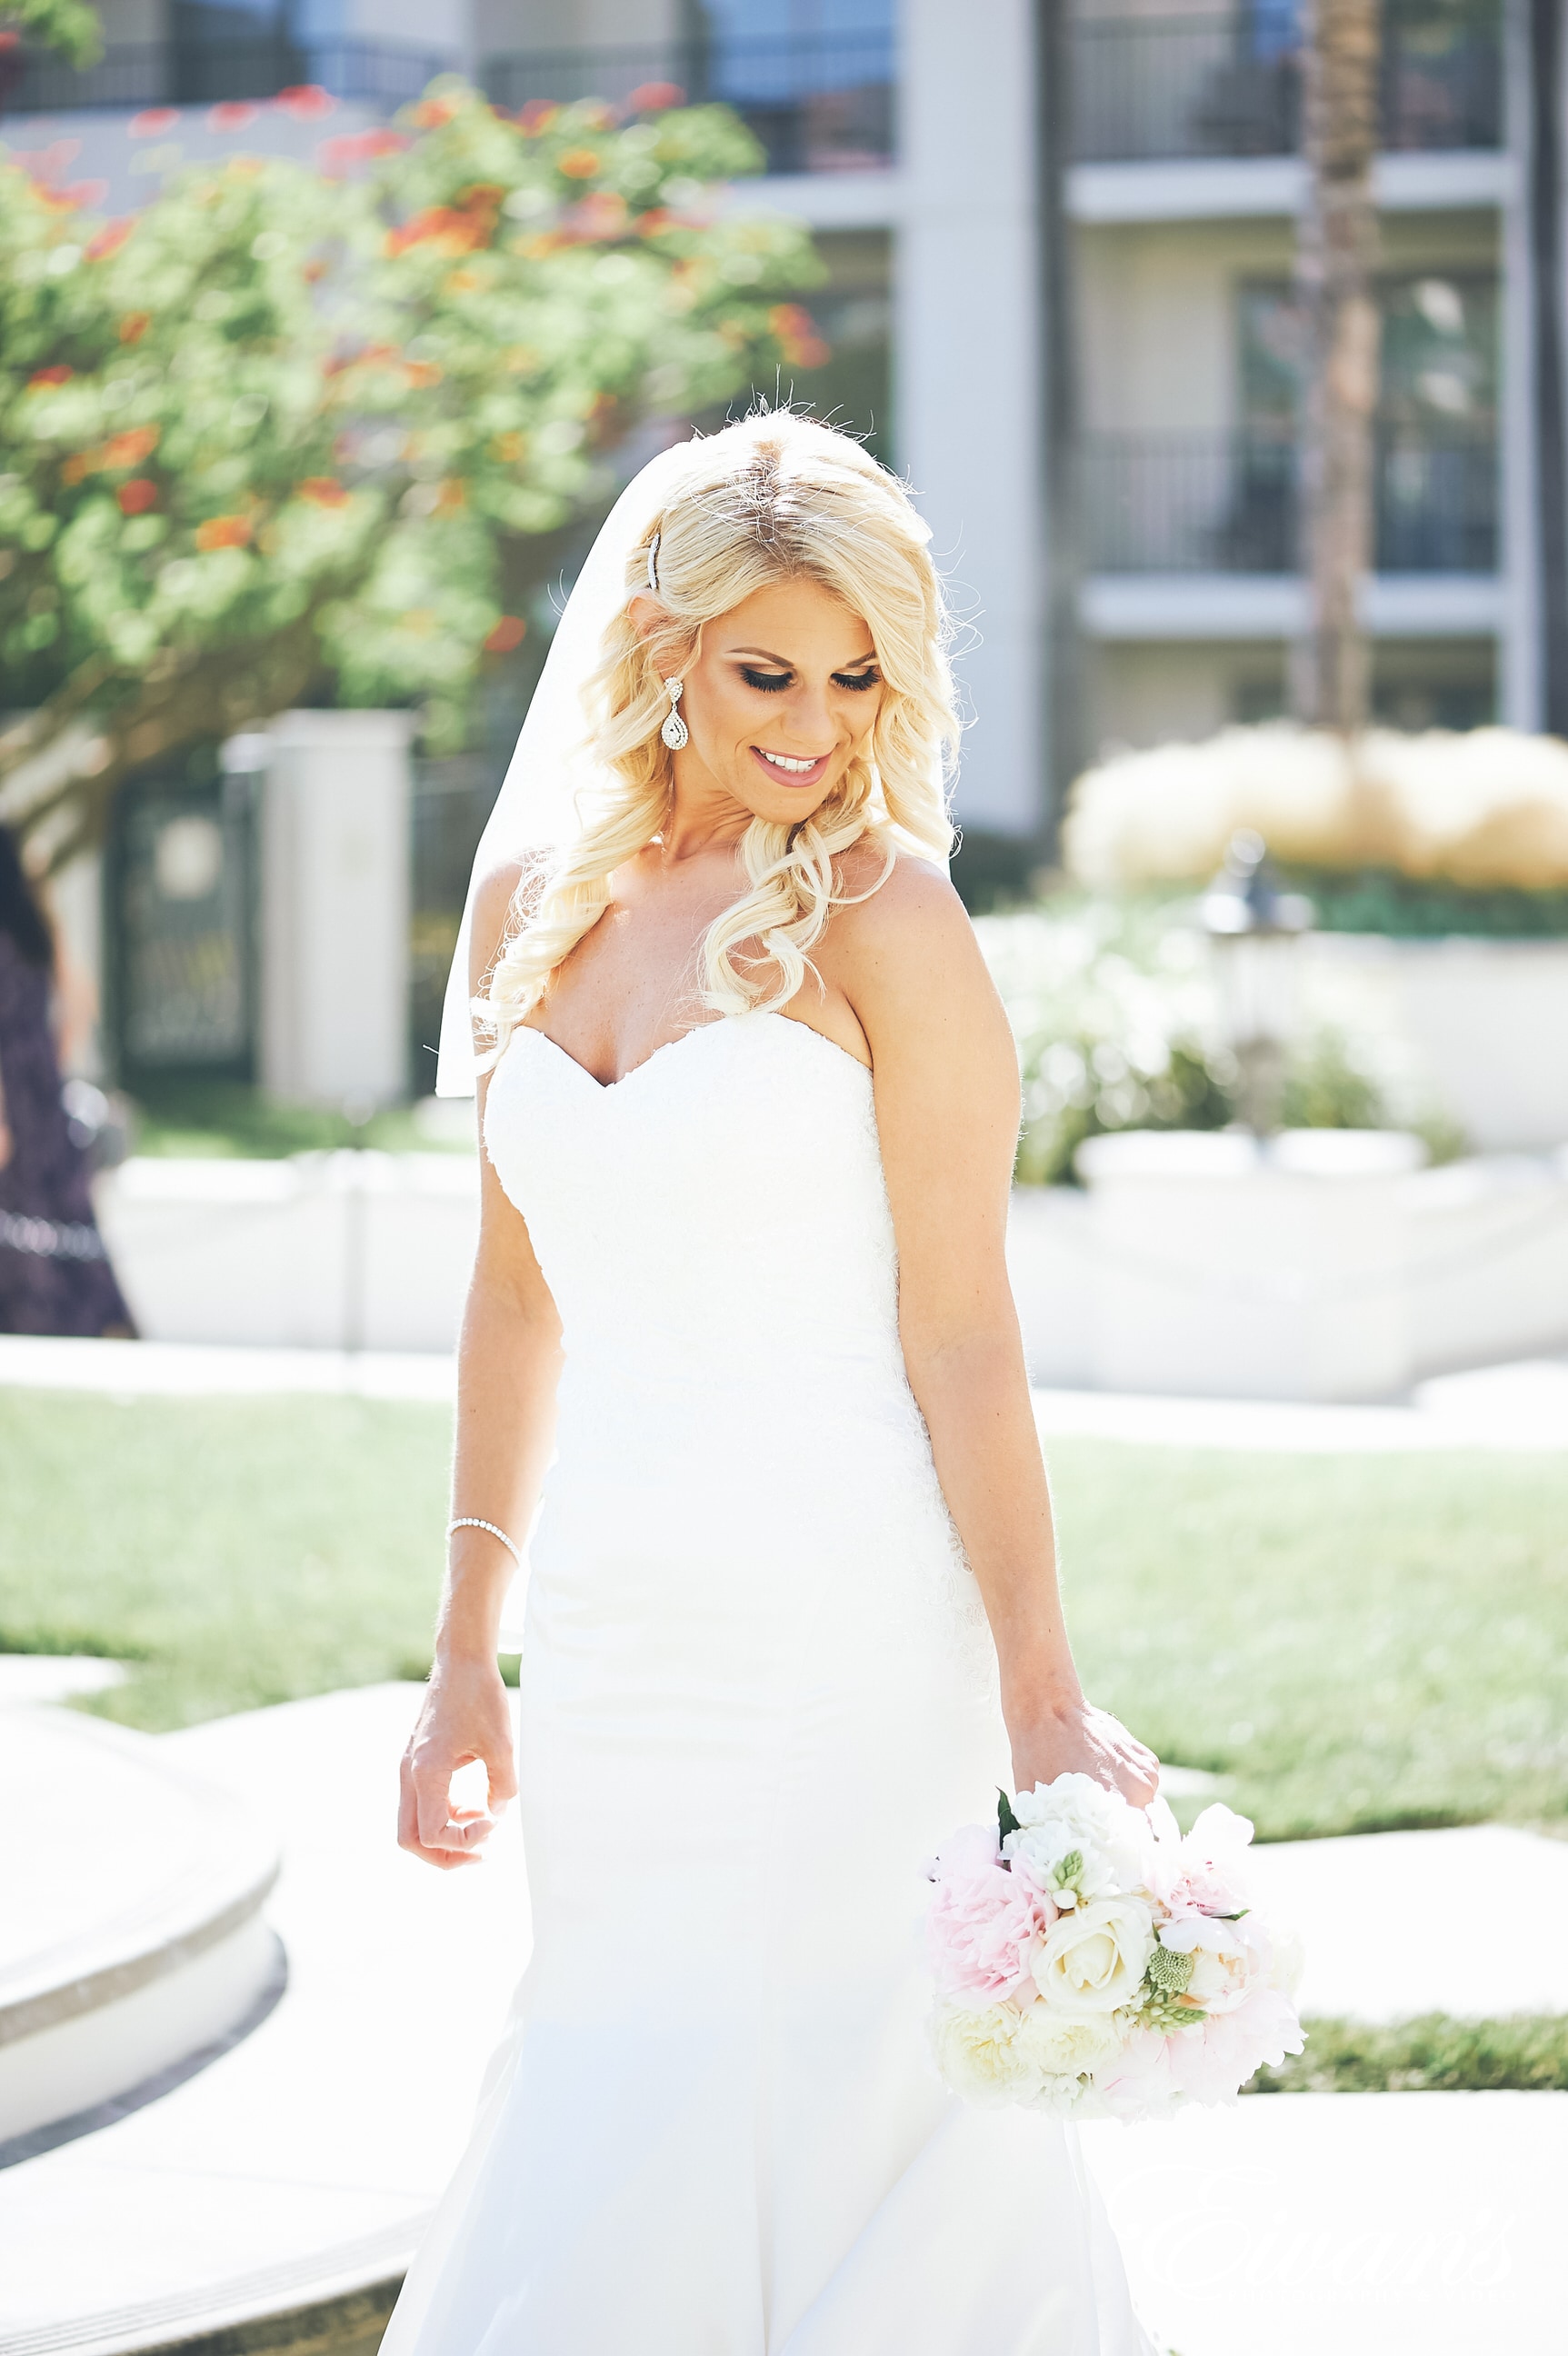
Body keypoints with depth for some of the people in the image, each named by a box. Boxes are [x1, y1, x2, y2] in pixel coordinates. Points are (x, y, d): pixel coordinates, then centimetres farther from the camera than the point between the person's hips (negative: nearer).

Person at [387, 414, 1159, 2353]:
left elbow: (959, 1334, -11)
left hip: (843, 1650, -6)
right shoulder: (536, 893, 9)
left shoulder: (882, 915, -8)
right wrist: (466, 1660, 16)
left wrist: (1042, 1704, -14)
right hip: (619, 1650, 6)